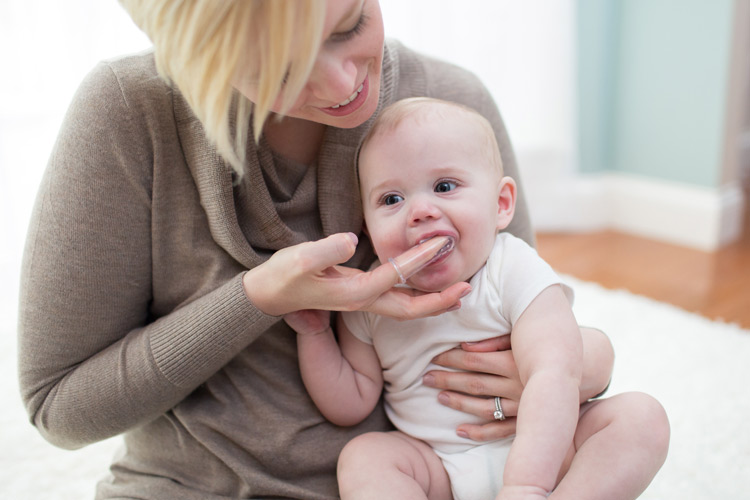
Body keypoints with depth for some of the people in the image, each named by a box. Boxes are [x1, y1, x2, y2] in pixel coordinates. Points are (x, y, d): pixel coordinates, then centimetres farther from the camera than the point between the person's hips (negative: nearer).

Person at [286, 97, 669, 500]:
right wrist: (314, 332, -11)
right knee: (362, 456, -25)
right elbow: (350, 407, 2)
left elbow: (554, 376, -29)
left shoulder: (517, 274, -16)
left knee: (640, 416, -20)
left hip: (541, 451, -1)